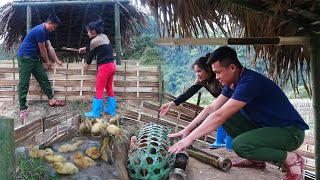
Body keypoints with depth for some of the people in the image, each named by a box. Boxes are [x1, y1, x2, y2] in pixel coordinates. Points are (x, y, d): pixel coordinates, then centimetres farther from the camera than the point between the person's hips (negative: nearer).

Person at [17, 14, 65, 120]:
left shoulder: (45, 31, 11)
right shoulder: (40, 30, -21)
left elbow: (49, 47, 16)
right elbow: (42, 49, -13)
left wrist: (57, 61, 19)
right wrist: (47, 62, 1)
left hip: (34, 58, 10)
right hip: (25, 57, -10)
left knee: (43, 78, 10)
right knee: (24, 84, -7)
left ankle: (51, 100, 19)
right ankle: (22, 109, -5)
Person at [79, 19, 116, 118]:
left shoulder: (94, 41, -12)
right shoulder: (104, 36, 11)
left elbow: (92, 53, 3)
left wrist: (87, 64, 20)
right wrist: (85, 48, 36)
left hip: (104, 67, -9)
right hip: (112, 65, 9)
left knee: (99, 90, -1)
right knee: (109, 88, 17)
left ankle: (95, 113, 5)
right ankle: (111, 110, 24)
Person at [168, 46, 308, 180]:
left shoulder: (250, 82, -26)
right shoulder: (233, 83, 3)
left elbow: (219, 116, -30)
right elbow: (211, 109, 5)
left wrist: (190, 138, -26)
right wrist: (186, 131, -1)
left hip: (290, 131, -9)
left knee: (240, 145, -30)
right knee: (227, 115, 0)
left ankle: (291, 159, -8)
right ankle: (255, 159, 8)